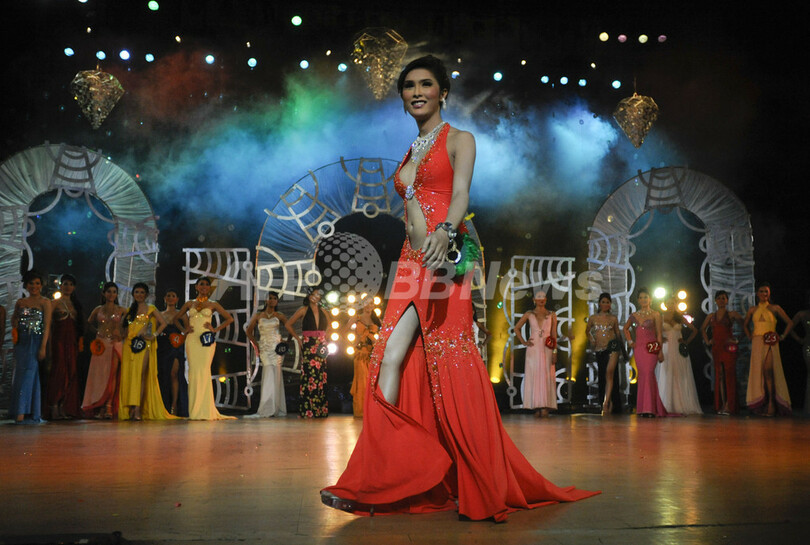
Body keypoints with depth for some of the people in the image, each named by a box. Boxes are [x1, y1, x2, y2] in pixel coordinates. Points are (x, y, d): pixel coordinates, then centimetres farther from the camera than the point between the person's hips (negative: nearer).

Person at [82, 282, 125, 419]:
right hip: (101, 344, 1)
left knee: (112, 375, -9)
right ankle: (98, 407, -1)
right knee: (100, 374, -3)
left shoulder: (122, 310, 7)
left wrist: (122, 335, -1)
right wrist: (98, 332, 14)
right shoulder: (98, 310, 12)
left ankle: (109, 407, -10)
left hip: (115, 344, -1)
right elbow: (89, 323, 26)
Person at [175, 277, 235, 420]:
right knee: (193, 371, -3)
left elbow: (229, 318, 9)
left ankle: (205, 410, -6)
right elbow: (176, 318, 24)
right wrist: (183, 330, 8)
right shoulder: (189, 304, 15)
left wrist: (216, 329, 0)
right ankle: (194, 411, 0)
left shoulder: (213, 304, 9)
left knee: (204, 371, -9)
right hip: (192, 340, 2)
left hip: (207, 340, -2)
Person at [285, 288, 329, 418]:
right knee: (309, 376, -9)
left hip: (321, 347, 4)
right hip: (308, 347, -4)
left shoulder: (322, 311, 13)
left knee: (321, 377, 2)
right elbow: (288, 324, 4)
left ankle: (321, 410, 7)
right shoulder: (304, 310, 1)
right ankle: (307, 410, -5)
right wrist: (298, 338, -1)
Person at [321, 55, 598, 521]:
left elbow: (461, 194, -13)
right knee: (391, 362, -3)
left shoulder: (460, 140, 4)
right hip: (411, 263, 7)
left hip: (443, 262, -6)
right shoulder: (410, 153, 23)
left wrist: (444, 232, -33)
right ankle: (372, 484, 0)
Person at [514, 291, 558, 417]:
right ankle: (537, 407, -2)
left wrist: (555, 351, -2)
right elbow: (517, 328, 15)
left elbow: (554, 334, 6)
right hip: (533, 348, 0)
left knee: (546, 377, -5)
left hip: (547, 349, 0)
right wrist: (523, 341, 4)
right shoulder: (529, 314, 9)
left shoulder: (552, 315, 10)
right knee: (533, 376, -4)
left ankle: (545, 407, -7)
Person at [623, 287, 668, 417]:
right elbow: (626, 328, 27)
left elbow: (659, 334, 0)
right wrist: (629, 341, 12)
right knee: (642, 375, 4)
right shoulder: (634, 315, 12)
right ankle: (642, 408, 9)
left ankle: (649, 408, -12)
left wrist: (660, 351, -5)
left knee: (648, 374, -13)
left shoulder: (655, 314, 1)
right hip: (638, 348, 4)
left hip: (651, 348, -4)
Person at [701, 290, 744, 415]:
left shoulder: (731, 314, 3)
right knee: (719, 376, 3)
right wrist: (707, 341, 13)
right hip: (716, 347, 4)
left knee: (729, 375, -9)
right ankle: (721, 405, 6)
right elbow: (703, 329, 26)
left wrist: (738, 339, -7)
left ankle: (729, 406, -10)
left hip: (729, 347, -4)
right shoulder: (711, 316, 15)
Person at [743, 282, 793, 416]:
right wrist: (750, 337, 13)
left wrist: (783, 337, 1)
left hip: (770, 343, -3)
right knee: (758, 371, -1)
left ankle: (772, 403, -14)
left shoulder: (775, 308, 5)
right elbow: (745, 325, 27)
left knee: (768, 370, -16)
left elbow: (790, 323, 8)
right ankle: (762, 404, 4)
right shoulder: (752, 310, 14)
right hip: (757, 343, 3)